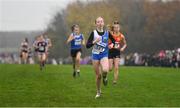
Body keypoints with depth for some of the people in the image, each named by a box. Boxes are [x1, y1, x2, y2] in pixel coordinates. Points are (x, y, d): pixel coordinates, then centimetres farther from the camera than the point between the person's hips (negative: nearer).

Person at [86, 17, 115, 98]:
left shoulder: (107, 33, -1)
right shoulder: (93, 33, -6)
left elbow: (113, 41, 15)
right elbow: (87, 46, -9)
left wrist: (112, 45, -5)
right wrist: (94, 42, -24)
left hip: (104, 55, 0)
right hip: (95, 55, 0)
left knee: (105, 70, -29)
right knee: (98, 75, 2)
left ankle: (104, 77, 9)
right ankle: (98, 92, 23)